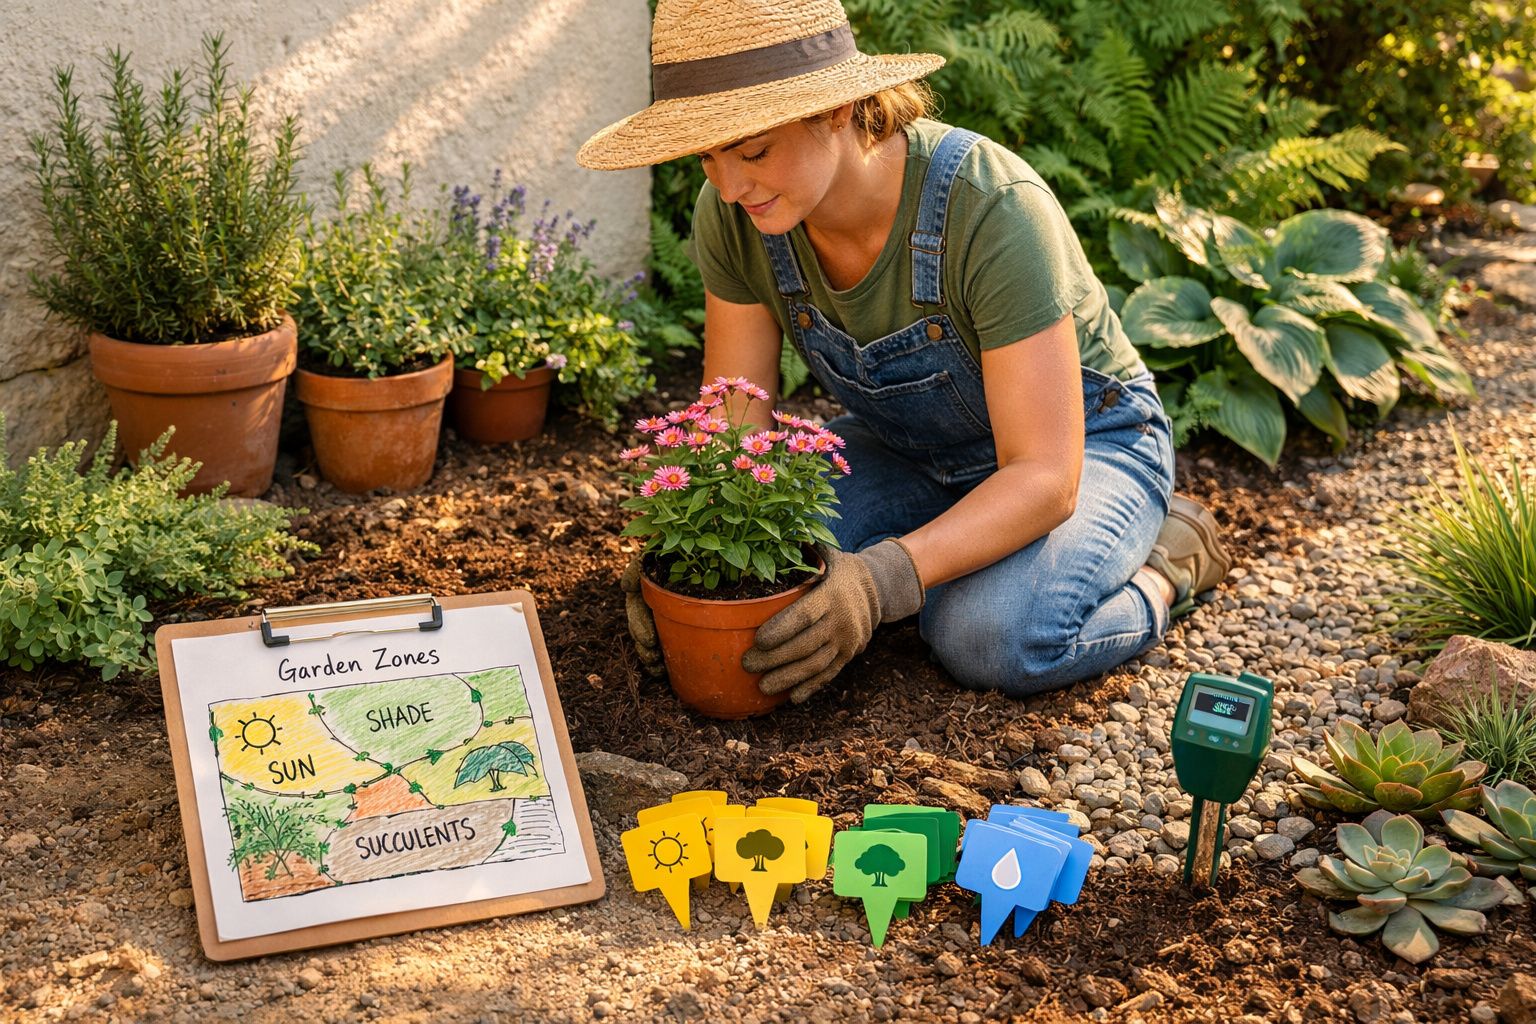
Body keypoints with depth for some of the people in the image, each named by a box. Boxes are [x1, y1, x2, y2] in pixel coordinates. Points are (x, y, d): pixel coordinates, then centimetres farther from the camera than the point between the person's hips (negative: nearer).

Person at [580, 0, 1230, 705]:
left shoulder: (993, 210, -35)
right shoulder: (735, 218, -19)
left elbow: (1045, 477, -34)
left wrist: (883, 579, -47)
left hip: (1082, 441, -5)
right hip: (909, 453, 5)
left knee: (989, 639, -33)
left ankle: (1163, 564, -2)